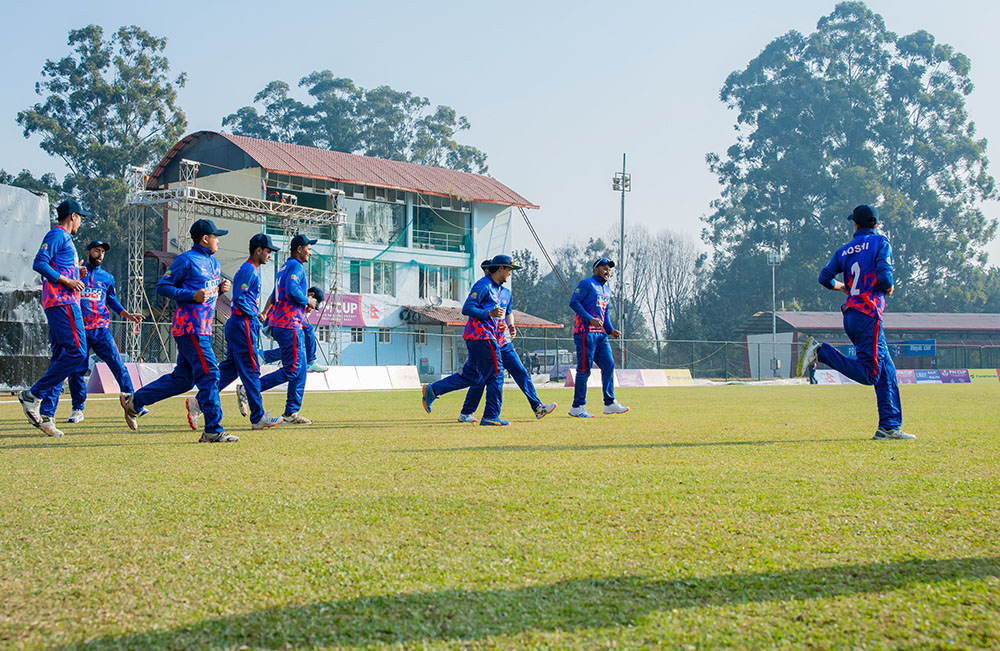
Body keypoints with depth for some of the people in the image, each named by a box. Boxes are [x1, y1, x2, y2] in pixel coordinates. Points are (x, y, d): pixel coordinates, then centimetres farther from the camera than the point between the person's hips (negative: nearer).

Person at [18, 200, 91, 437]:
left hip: (68, 302, 10)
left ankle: (46, 414, 1)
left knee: (61, 357, 5)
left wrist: (77, 274, 16)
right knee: (76, 352, -17)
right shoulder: (57, 235, -2)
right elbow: (39, 263, -14)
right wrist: (66, 281, -16)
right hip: (62, 302, -10)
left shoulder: (66, 239, 27)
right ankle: (33, 395, -13)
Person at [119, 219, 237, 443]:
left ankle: (134, 401, 22)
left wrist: (221, 288, 7)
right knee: (209, 374, -11)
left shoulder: (214, 263, 20)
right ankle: (213, 431, -9)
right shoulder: (186, 260, -7)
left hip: (203, 329, 10)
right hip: (191, 326, -10)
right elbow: (162, 287, -8)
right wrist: (192, 295, -17)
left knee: (183, 378, 11)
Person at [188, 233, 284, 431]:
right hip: (244, 324, -10)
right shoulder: (248, 270, -13)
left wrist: (255, 315, 12)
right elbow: (239, 298, -21)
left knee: (229, 370, 11)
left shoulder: (251, 270, 19)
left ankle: (199, 403, 10)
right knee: (251, 371, -6)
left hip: (237, 325, 10)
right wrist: (255, 315, -12)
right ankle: (258, 418, -1)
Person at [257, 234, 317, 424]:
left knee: (300, 369, 10)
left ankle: (292, 413, 10)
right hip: (290, 325, -10)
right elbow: (291, 290, -25)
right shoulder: (296, 266, -8)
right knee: (292, 369, -11)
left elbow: (274, 297, 24)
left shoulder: (284, 268, 22)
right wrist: (307, 301, -9)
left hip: (279, 324, 10)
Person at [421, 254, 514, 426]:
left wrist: (497, 322, 13)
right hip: (481, 335, -10)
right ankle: (491, 417, -4)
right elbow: (467, 309, -17)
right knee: (495, 375, -7)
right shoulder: (483, 285, -11)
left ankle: (432, 390, 13)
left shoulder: (497, 288, 20)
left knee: (471, 376, 11)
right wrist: (489, 313, -26)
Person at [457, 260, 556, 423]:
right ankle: (465, 414, 7)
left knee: (521, 372, -2)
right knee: (480, 379, -5)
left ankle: (537, 407, -3)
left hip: (505, 343, 6)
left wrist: (511, 326, 7)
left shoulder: (506, 293, 14)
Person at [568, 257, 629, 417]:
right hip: (585, 331, -9)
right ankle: (577, 407, -4)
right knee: (584, 369, -8)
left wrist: (610, 330, 13)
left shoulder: (607, 290, 23)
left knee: (609, 365, 3)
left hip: (600, 334, 9)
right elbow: (573, 302, -13)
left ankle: (610, 404, 9)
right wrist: (590, 319, -21)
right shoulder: (587, 284, -3)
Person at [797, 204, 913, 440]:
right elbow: (884, 277, -14)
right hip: (868, 314, -7)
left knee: (886, 371, 10)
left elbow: (825, 277, 10)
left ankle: (889, 427, 6)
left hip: (850, 315, 7)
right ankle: (821, 351, -17)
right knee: (869, 373, -11)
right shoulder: (880, 243, -1)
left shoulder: (845, 250, 15)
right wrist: (889, 288, 8)